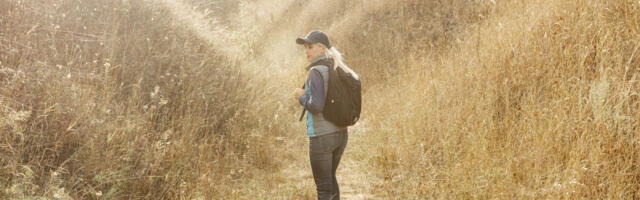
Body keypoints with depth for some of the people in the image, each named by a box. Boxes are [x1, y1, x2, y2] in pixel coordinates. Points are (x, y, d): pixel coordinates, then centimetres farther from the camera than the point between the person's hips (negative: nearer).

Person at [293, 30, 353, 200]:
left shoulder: (316, 71, -16)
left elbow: (316, 106, -25)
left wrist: (301, 97, -5)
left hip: (321, 137, -8)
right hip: (340, 134, 8)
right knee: (330, 176, 28)